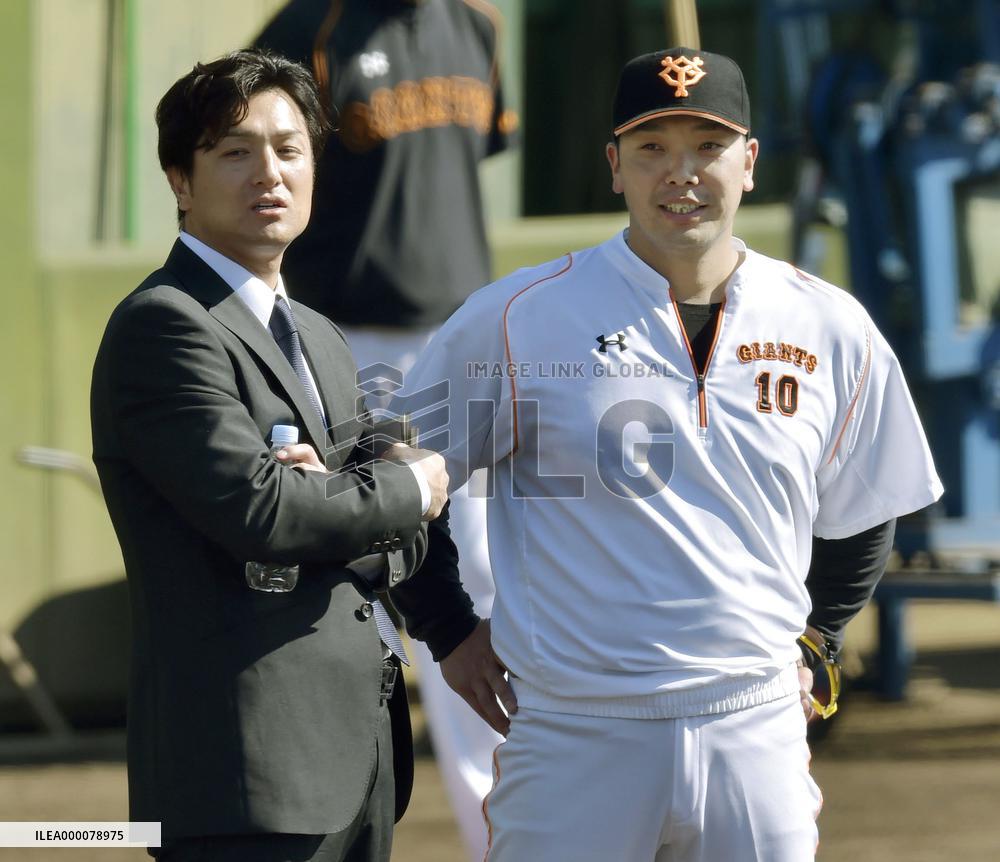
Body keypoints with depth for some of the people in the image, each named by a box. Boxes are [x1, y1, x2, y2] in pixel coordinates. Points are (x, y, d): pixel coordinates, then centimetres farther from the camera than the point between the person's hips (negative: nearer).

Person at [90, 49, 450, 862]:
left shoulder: (320, 339, 22)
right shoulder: (163, 325, -7)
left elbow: (404, 545, 16)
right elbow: (255, 505, -19)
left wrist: (333, 496, -7)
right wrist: (405, 488, -2)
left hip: (359, 748, 9)